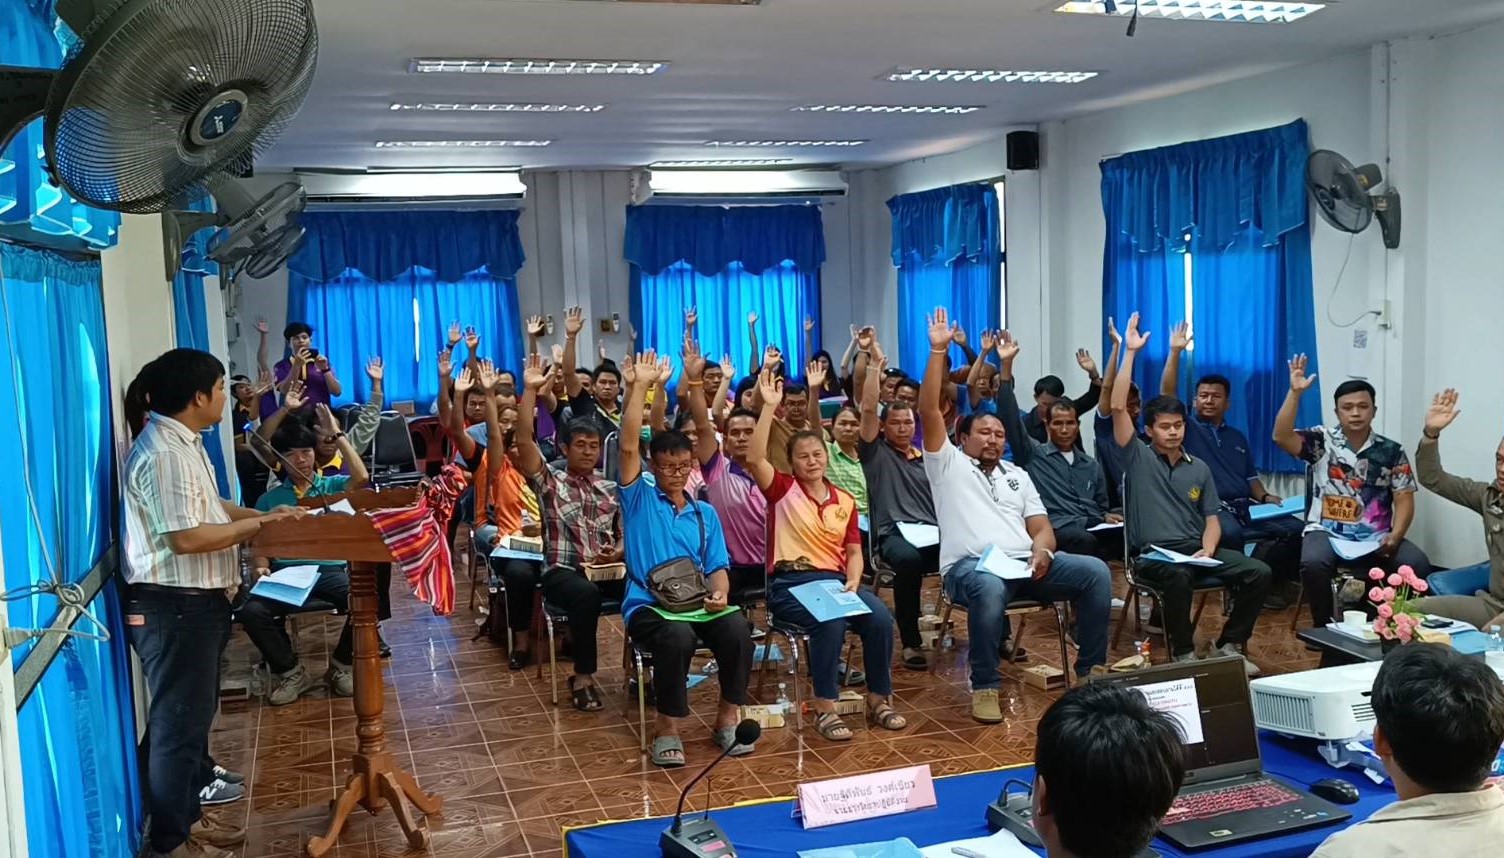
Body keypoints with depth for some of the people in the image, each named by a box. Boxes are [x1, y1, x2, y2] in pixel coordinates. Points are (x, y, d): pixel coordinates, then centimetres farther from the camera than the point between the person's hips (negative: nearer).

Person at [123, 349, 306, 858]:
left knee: (196, 715, 19)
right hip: (174, 606, -11)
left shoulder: (184, 443, 12)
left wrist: (264, 515, 12)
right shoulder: (163, 453, -22)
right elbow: (185, 536, -27)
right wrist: (254, 525, -16)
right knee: (178, 723, 0)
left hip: (196, 602, 11)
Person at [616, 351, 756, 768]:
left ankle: (727, 718, -9)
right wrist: (639, 387, -15)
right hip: (648, 605, -3)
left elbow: (717, 567, 12)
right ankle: (667, 728, -18)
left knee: (737, 627, -28)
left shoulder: (705, 513, 16)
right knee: (678, 636, -37)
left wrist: (720, 595, -12)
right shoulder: (639, 499, 5)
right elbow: (628, 447, -9)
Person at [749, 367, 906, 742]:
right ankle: (824, 708, -22)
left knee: (881, 618, -23)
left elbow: (853, 551, 15)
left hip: (836, 580, 4)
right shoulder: (783, 491, 2)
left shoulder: (845, 501, 15)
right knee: (831, 622, -34)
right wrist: (769, 406, -19)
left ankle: (879, 699, -5)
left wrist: (852, 582, -6)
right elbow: (754, 459, -16)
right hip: (790, 582, -4)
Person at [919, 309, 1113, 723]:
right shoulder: (948, 464, 12)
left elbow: (1041, 526, 19)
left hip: (1023, 563, 5)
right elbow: (929, 411, -1)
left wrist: (1041, 551, -7)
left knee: (1095, 571, -18)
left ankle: (1092, 669, -5)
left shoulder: (1018, 475, 26)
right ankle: (985, 686, -24)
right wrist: (938, 351, -5)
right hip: (970, 565, -5)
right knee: (990, 586, -41)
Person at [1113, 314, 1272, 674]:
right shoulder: (1137, 457, 3)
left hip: (1196, 548, 5)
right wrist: (1130, 352, -10)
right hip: (1153, 553, -5)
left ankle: (1230, 645, 0)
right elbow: (1118, 407, -10)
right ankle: (1183, 653, -19)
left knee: (1259, 572, -15)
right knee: (1178, 576, -38)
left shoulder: (1199, 468, 16)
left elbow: (1211, 519, 13)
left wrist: (1208, 550, -10)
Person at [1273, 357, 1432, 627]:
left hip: (1376, 537, 2)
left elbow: (1404, 500, 6)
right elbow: (1281, 437, -15)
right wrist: (1295, 393, -22)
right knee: (1313, 563, -34)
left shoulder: (1392, 451, 8)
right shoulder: (1321, 440, 3)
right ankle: (1325, 628, -11)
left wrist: (1395, 536, -13)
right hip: (1327, 532, -2)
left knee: (1417, 564, -25)